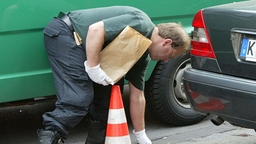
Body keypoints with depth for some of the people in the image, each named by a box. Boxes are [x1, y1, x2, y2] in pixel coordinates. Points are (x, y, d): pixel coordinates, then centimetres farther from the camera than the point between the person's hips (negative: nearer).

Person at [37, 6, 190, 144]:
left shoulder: (142, 55, 9)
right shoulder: (140, 23, -18)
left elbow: (137, 96, 15)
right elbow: (95, 29, -27)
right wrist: (93, 68, -25)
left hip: (79, 42, 10)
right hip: (63, 31, -10)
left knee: (111, 88, 9)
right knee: (79, 97, -19)